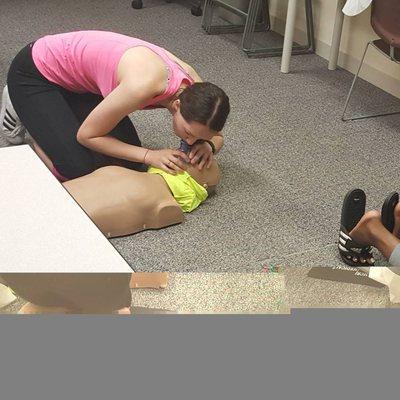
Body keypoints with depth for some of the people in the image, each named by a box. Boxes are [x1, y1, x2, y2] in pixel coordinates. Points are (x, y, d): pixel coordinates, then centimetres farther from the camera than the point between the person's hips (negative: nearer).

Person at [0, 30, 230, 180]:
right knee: (78, 168, -17)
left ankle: (62, 110, 18)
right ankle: (20, 109, 9)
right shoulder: (144, 85, -40)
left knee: (128, 161, -2)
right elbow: (87, 135, -25)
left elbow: (216, 136, 0)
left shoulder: (195, 89, -19)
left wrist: (207, 145, -23)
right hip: (36, 71, -6)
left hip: (81, 80, 7)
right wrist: (149, 156, -28)